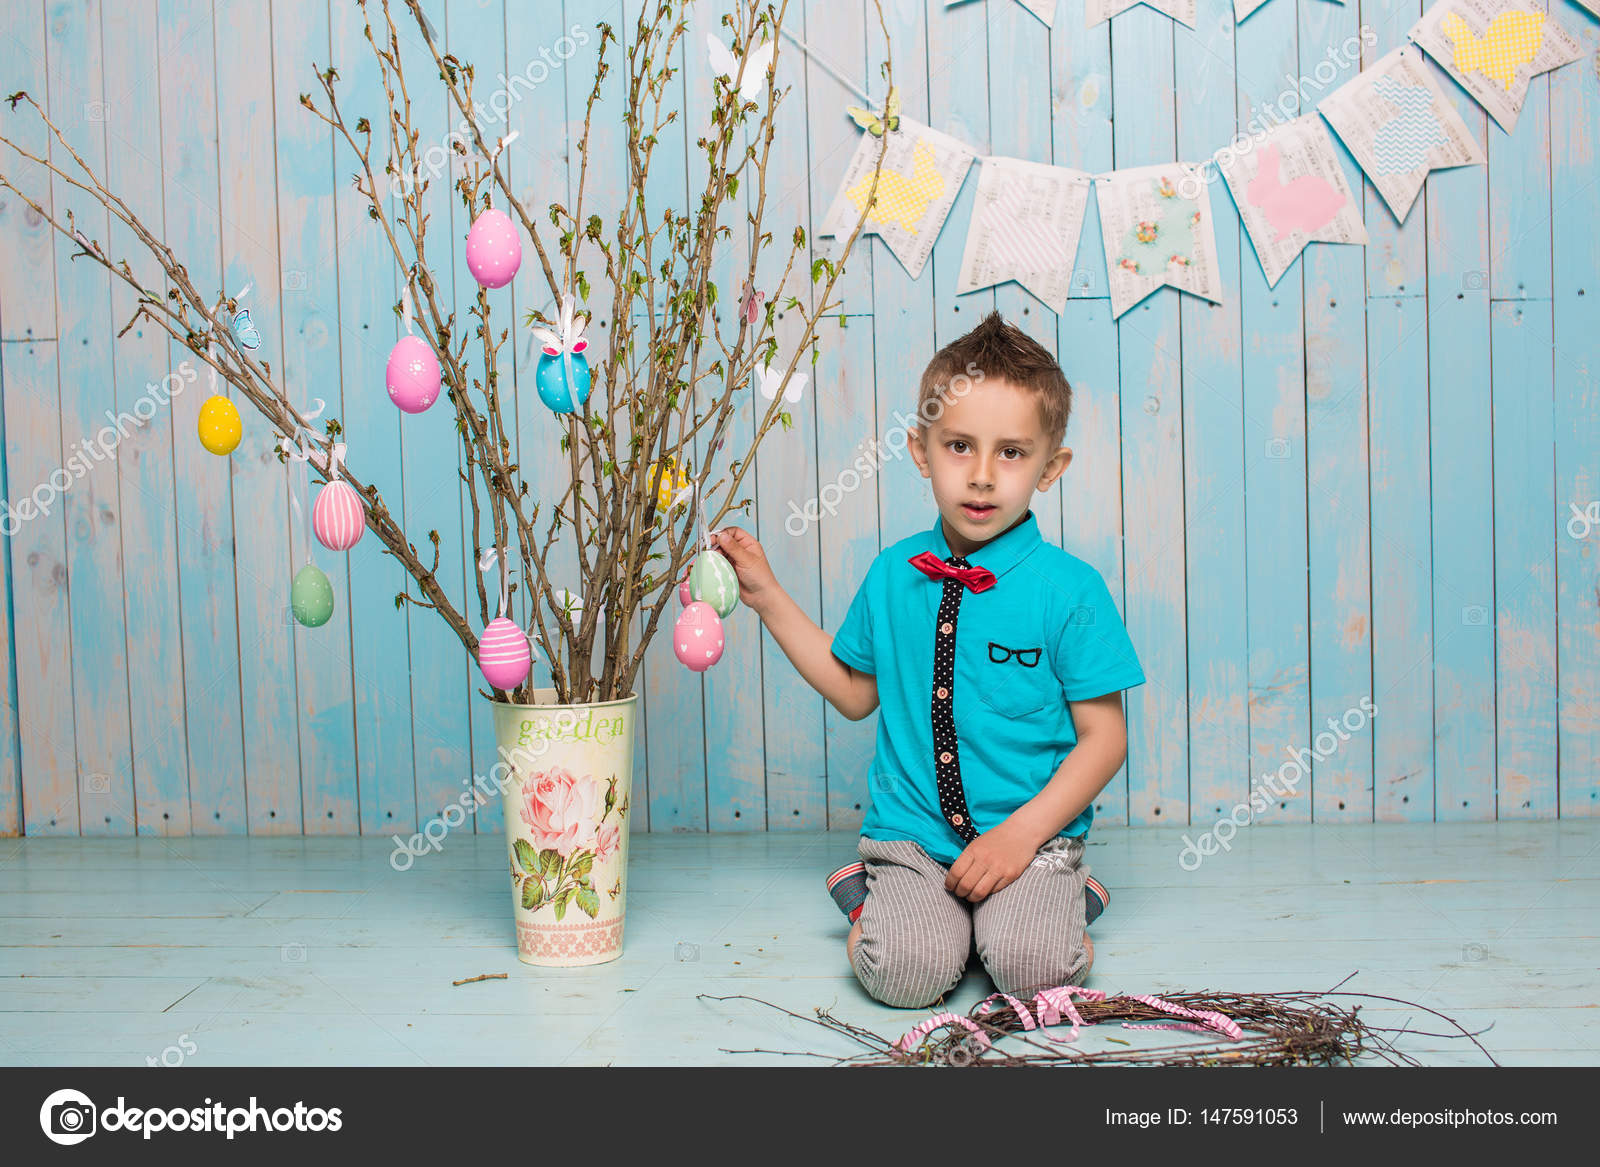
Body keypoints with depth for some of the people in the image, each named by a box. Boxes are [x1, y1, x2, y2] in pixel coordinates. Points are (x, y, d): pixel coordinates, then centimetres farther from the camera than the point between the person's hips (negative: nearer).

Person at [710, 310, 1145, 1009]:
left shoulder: (1070, 590, -7)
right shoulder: (892, 575, 4)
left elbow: (1104, 737, -4)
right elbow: (856, 691, 16)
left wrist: (1023, 832, -15)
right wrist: (767, 597, 11)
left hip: (1030, 835, -1)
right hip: (911, 833, 2)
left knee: (1030, 962, -27)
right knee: (903, 968, -24)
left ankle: (1059, 896, 5)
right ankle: (889, 901, 9)